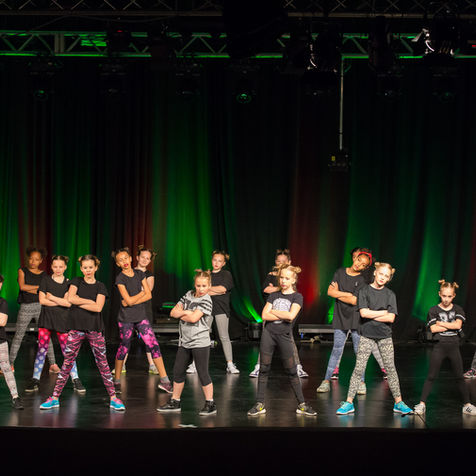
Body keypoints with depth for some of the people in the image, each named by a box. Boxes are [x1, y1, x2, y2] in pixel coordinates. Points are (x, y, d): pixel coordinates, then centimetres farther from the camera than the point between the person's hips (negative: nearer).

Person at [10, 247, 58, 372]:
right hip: (25, 307, -1)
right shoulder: (22, 271, 4)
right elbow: (22, 286, -11)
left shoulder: (43, 275, 8)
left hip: (40, 307, 1)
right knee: (18, 336, 4)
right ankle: (10, 363, 12)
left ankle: (52, 364, -1)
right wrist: (39, 287, -7)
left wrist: (29, 289, -9)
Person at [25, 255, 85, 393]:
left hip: (62, 320, 0)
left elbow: (68, 303, -6)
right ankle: (35, 380, 6)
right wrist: (61, 302, -6)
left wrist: (52, 297, -6)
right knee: (41, 350, -1)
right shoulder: (46, 279, 6)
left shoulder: (68, 283, 6)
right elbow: (42, 300, -4)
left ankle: (76, 380, 6)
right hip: (46, 319, 0)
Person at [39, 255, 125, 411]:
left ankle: (113, 398, 5)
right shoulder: (76, 281, 8)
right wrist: (90, 301, -8)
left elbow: (98, 307, -9)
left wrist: (79, 302, -6)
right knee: (67, 362, 1)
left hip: (94, 328, 0)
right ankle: (55, 398, 6)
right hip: (76, 328, 0)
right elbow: (71, 298, -10)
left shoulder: (100, 287, 6)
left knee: (102, 363, 1)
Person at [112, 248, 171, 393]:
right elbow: (128, 300, -14)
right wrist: (142, 293, -1)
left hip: (141, 316, 3)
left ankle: (164, 380, -2)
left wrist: (132, 301, -11)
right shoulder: (120, 278, -7)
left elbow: (149, 295, 0)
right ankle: (117, 381, 17)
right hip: (125, 318, -3)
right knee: (124, 348, 2)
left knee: (153, 345, -4)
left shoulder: (140, 274, 6)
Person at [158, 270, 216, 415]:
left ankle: (210, 404, 6)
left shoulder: (206, 301, -10)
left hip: (200, 342, -7)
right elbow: (173, 312, 5)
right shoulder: (188, 295, 9)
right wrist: (186, 312, -11)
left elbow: (194, 318, -20)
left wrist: (181, 314, -5)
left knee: (203, 373, -4)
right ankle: (175, 402, 24)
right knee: (178, 371, 12)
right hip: (184, 342, 7)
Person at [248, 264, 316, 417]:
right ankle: (260, 404, 8)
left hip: (284, 335, -3)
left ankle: (301, 404, 8)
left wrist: (273, 311, -4)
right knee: (264, 369, 4)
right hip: (268, 333, 3)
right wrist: (283, 316, -8)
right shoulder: (273, 295, 10)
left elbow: (291, 315, -15)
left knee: (291, 371, 0)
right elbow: (264, 315, 0)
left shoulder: (297, 297, 1)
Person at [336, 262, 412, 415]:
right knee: (358, 369, -4)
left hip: (385, 335, 2)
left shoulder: (390, 294, 4)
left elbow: (391, 318, -6)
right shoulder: (364, 291, 0)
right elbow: (363, 313, -12)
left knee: (390, 368, 4)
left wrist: (371, 315, -8)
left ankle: (398, 403, 11)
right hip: (367, 335, -2)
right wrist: (383, 312, -7)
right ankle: (349, 402, 0)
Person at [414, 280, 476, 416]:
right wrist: (451, 325, -9)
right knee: (431, 377, -1)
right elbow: (433, 329, -11)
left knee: (459, 378, 8)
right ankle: (422, 404, 2)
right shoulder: (434, 310, 0)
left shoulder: (458, 310, 5)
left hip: (454, 347, 2)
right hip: (439, 347, -2)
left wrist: (440, 323, -9)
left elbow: (458, 325, -11)